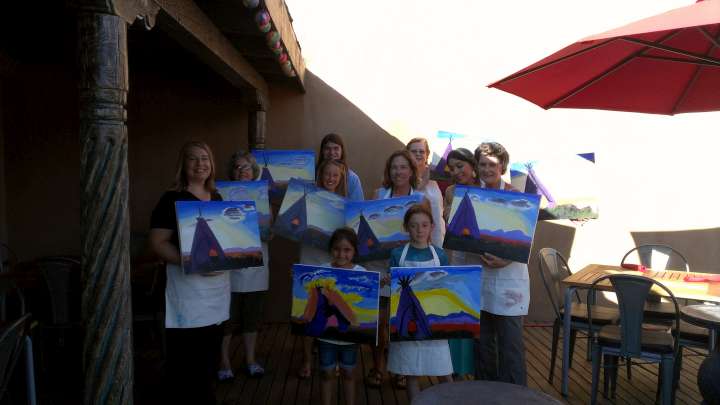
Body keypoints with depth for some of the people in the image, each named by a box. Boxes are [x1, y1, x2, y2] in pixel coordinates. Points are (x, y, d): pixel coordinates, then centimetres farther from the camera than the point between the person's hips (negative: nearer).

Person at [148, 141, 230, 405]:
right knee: (186, 364, -4)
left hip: (217, 287, 7)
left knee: (209, 358, 18)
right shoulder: (173, 200, -8)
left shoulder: (218, 199, 12)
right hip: (187, 288, -6)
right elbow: (157, 243, -14)